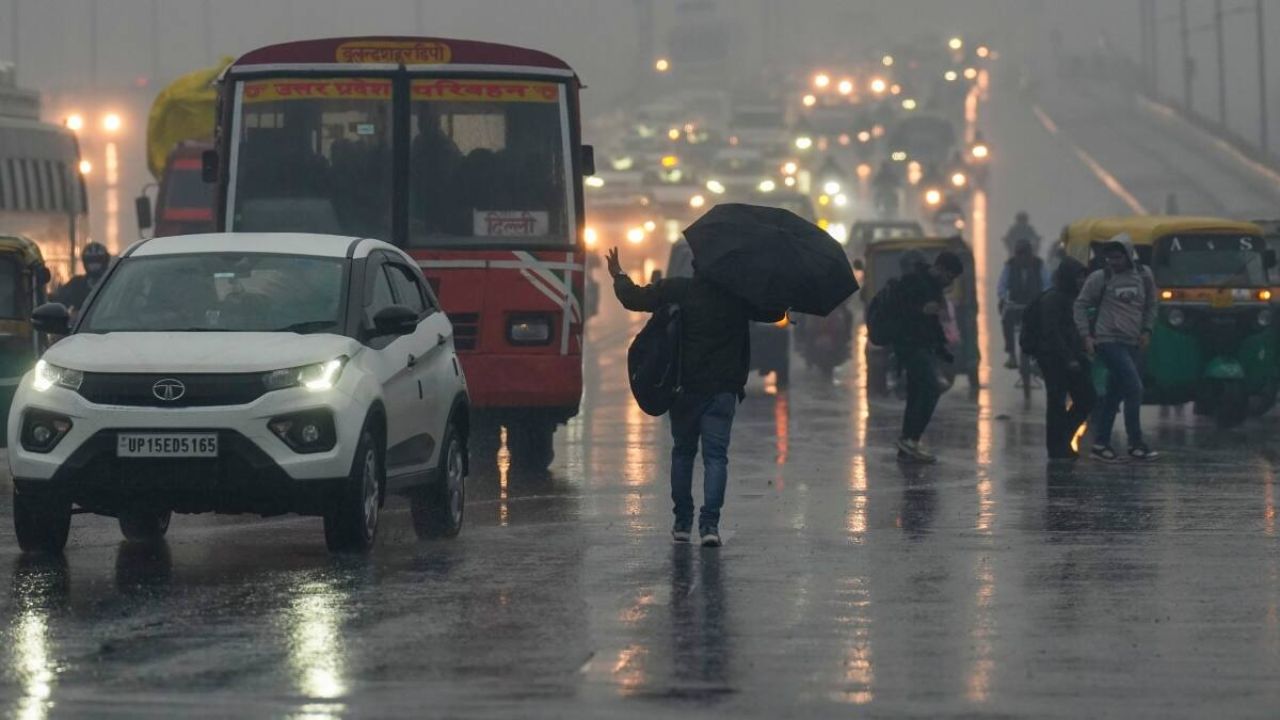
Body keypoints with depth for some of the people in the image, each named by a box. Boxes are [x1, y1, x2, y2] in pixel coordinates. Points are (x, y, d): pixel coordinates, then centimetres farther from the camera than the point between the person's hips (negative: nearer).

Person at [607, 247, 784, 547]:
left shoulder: (675, 291, -4)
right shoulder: (738, 296, -2)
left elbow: (633, 298, 1)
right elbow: (774, 313, 11)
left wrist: (618, 276, 18)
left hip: (684, 387, 1)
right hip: (722, 388, -1)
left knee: (683, 451, 15)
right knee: (716, 455, -2)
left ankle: (682, 522, 17)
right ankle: (709, 523, -16)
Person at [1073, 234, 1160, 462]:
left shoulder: (1143, 276, 7)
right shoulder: (1099, 278, -4)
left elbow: (1150, 306, 19)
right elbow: (1081, 305, 1)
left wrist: (1147, 330, 7)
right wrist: (1086, 335, -7)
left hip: (1132, 343, 5)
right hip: (1109, 341, -5)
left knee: (1114, 394, 8)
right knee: (1134, 388, -13)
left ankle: (1101, 444, 14)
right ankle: (1136, 445, -8)